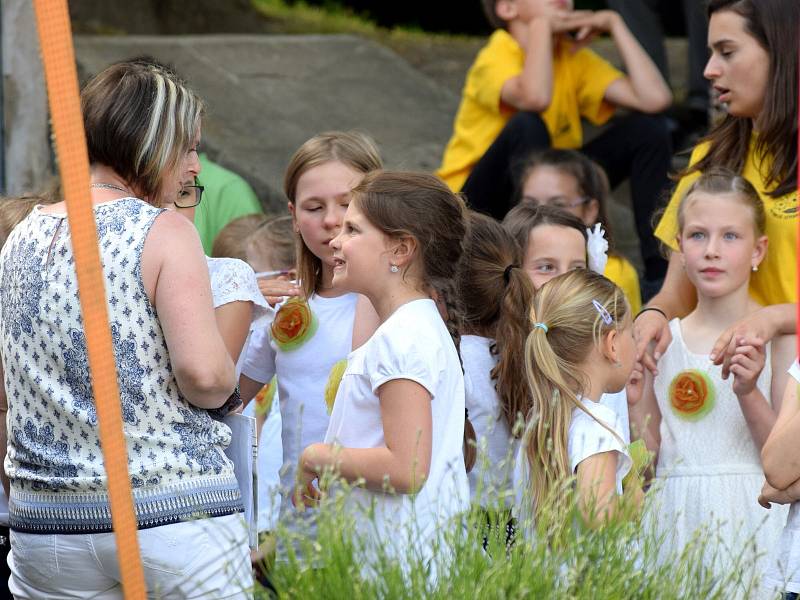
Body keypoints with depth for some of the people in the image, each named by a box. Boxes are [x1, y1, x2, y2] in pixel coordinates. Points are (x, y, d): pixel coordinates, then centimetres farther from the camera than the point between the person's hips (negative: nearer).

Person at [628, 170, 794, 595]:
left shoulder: (777, 337, -2)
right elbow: (649, 456, 9)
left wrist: (749, 394, -18)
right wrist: (629, 400, -6)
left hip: (748, 514, -3)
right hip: (676, 516, 3)